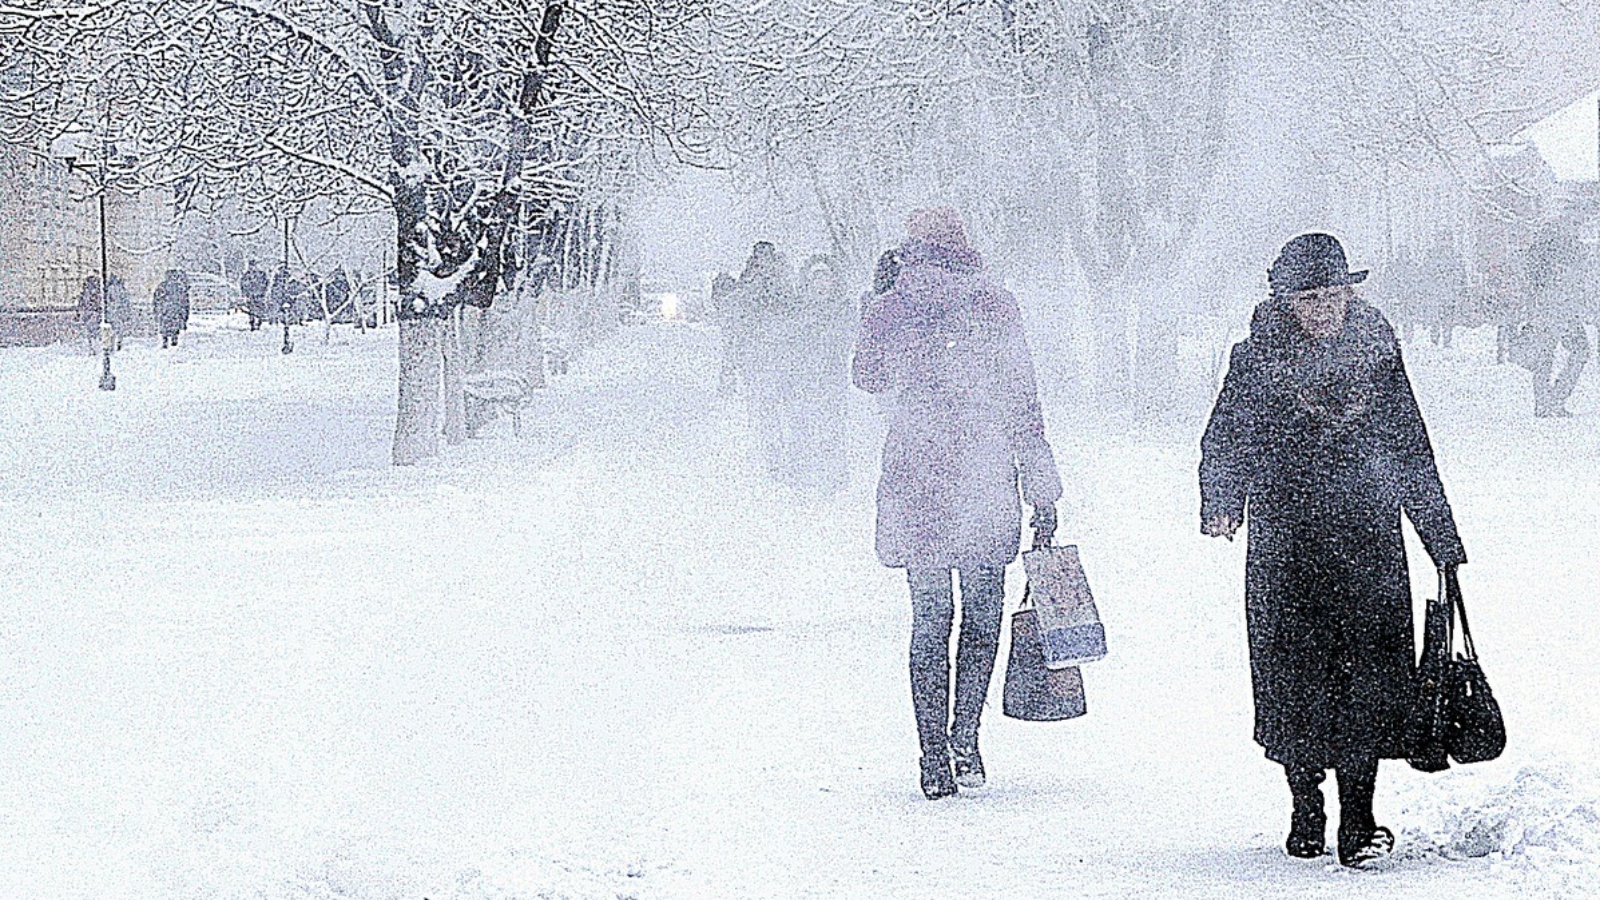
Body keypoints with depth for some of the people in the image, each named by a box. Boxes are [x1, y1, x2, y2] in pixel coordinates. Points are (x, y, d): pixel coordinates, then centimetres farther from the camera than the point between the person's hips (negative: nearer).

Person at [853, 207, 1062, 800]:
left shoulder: (887, 311, 0)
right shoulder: (994, 306, -1)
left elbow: (867, 379, 19)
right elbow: (1022, 401, -2)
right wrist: (1042, 493, 1)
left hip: (914, 479, 1)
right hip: (985, 480, -1)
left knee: (930, 620, 5)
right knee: (982, 613, 13)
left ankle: (935, 760, -1)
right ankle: (965, 742, 6)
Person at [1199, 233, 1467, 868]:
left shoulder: (1376, 355, 7)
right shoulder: (1258, 359, 2)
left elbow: (1411, 453, 14)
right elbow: (1225, 444, 4)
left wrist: (1444, 541, 17)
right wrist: (1221, 503, -16)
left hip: (1366, 540, 1)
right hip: (1284, 546, 0)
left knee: (1367, 672, -10)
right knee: (1293, 675, 1)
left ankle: (1357, 821, -9)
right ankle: (1305, 814, 16)